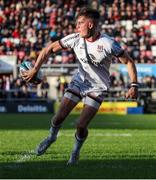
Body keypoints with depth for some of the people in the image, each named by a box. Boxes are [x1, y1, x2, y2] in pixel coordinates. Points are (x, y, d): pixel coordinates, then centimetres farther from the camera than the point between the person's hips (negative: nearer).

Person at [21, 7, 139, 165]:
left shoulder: (108, 44, -22)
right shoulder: (75, 39, -12)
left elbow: (129, 62, -11)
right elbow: (49, 49, -4)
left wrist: (134, 85, -18)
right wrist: (35, 69, -9)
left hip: (97, 88, -3)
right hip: (79, 81, 3)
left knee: (81, 125, -12)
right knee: (59, 117, -4)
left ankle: (75, 152, 18)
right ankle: (51, 137, 30)